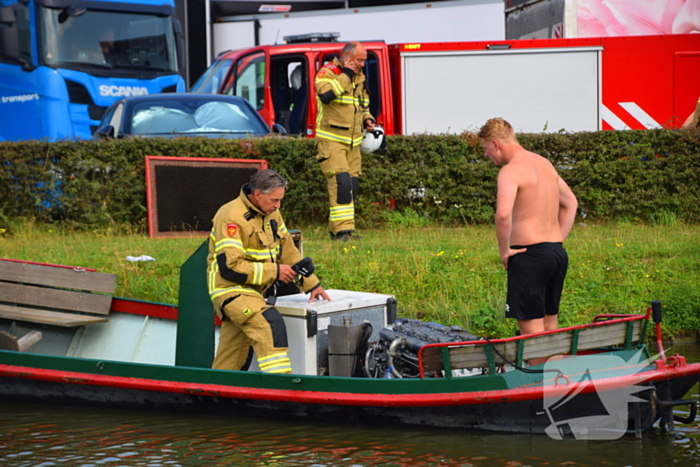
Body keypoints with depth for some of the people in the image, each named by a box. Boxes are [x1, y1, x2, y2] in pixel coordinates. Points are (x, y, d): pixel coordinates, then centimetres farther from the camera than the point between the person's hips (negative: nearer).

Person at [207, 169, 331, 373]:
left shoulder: (271, 214, 10)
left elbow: (288, 251, 18)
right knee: (272, 324, -29)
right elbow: (230, 267, -23)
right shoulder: (232, 217, -19)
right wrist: (274, 271, -19)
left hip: (254, 291, 9)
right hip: (231, 290, -9)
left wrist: (311, 284, 14)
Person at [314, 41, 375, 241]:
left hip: (352, 142, 8)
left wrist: (367, 119, 8)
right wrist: (346, 75, -22)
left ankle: (335, 229, 15)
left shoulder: (359, 77, 15)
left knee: (352, 185, 6)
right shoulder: (327, 73, -9)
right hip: (331, 140, -8)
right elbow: (326, 95, -30)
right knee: (341, 181, -19)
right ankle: (342, 228, -19)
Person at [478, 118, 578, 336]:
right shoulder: (544, 164, 15)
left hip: (529, 255, -8)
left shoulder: (511, 170, -13)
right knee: (550, 328, 15)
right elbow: (571, 203, 25)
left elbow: (503, 214, -28)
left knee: (531, 330, -5)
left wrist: (504, 250, -15)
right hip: (557, 252, 8)